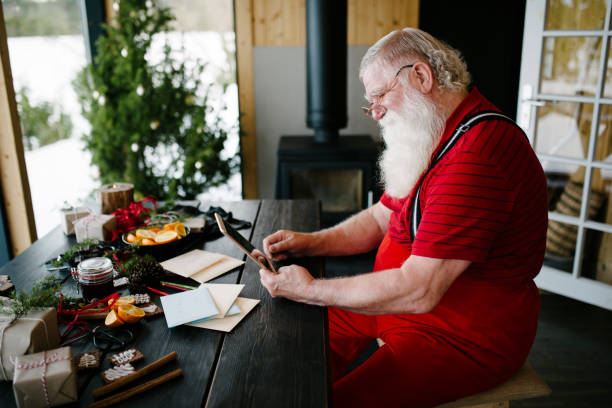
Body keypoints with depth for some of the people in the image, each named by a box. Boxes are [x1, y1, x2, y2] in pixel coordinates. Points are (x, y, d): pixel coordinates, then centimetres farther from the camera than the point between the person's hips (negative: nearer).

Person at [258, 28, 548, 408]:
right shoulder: (434, 139, 9)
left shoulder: (480, 152, -28)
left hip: (466, 337, -9)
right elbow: (380, 219, 14)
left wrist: (310, 289, -20)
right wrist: (310, 242, -2)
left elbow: (418, 291, -29)